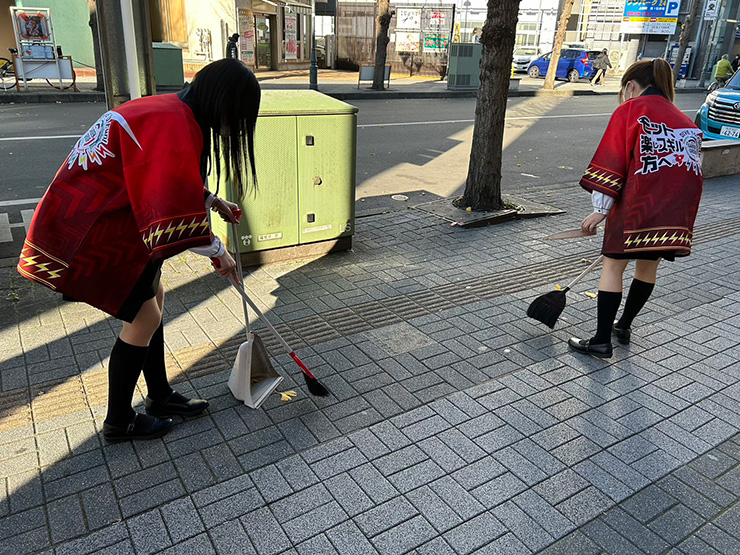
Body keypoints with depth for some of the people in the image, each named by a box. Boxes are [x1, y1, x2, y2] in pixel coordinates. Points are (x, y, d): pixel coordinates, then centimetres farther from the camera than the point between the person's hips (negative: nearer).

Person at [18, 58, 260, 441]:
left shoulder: (169, 109, 8)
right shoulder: (174, 126, -26)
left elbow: (166, 182, 24)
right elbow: (175, 215, -28)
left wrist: (211, 201, 16)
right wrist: (216, 251, -13)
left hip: (107, 220, 10)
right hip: (90, 235, -10)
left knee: (154, 296, 16)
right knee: (144, 317, -2)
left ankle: (160, 396, 32)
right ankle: (118, 423, 18)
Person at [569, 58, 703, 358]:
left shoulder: (629, 110, 2)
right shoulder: (683, 118, 22)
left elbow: (612, 162, -7)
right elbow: (690, 160, 22)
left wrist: (600, 210, -6)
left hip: (640, 201, -7)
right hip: (678, 209, 7)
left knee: (613, 265, 1)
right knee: (649, 263, 20)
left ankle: (602, 341, 2)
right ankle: (624, 326, 35)